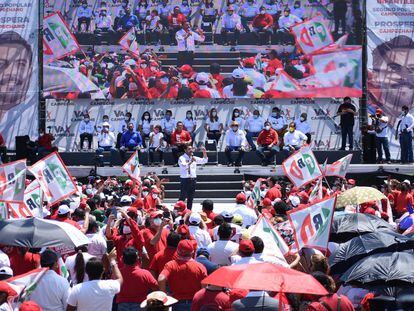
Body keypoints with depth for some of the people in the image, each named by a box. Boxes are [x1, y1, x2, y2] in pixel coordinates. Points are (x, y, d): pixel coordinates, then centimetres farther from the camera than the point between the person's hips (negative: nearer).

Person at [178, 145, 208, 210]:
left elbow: (204, 161, 11)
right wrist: (191, 161, -33)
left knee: (191, 197, 10)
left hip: (193, 180, 5)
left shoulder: (194, 158, 11)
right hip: (185, 180, -5)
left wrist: (204, 153, -5)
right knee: (182, 197, -5)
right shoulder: (182, 158, -6)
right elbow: (184, 166, -23)